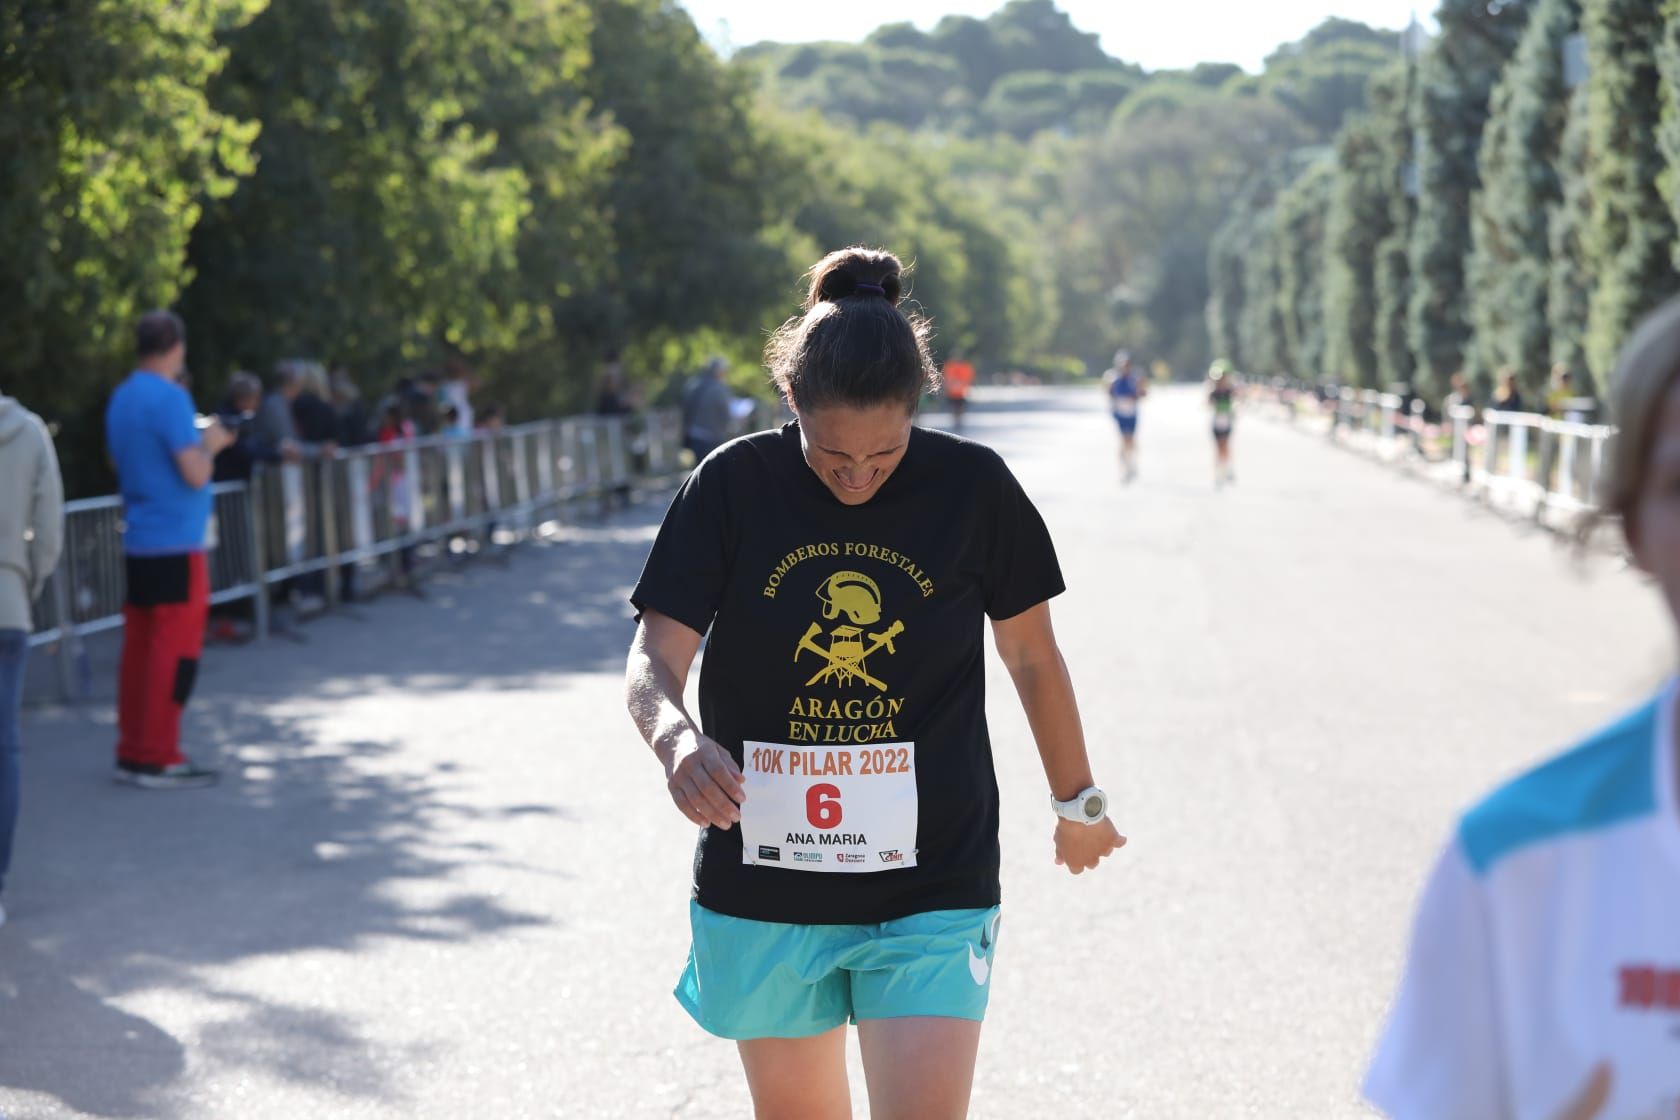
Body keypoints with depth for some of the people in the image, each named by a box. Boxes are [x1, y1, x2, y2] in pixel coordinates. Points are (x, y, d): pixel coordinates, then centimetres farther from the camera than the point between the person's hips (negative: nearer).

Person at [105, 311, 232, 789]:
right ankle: (158, 759, -3)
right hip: (175, 544, -8)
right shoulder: (169, 398, -15)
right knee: (175, 652, -4)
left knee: (140, 648, 11)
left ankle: (132, 752, 14)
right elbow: (195, 474, -19)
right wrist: (210, 444, 1)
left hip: (138, 545, 9)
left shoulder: (121, 398, 12)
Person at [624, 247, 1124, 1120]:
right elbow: (653, 659, -10)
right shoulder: (733, 486, -8)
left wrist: (1077, 802, 19)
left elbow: (1032, 656, 8)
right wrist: (677, 737, -33)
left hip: (932, 887, -1)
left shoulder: (972, 487, -6)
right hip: (764, 883, 1)